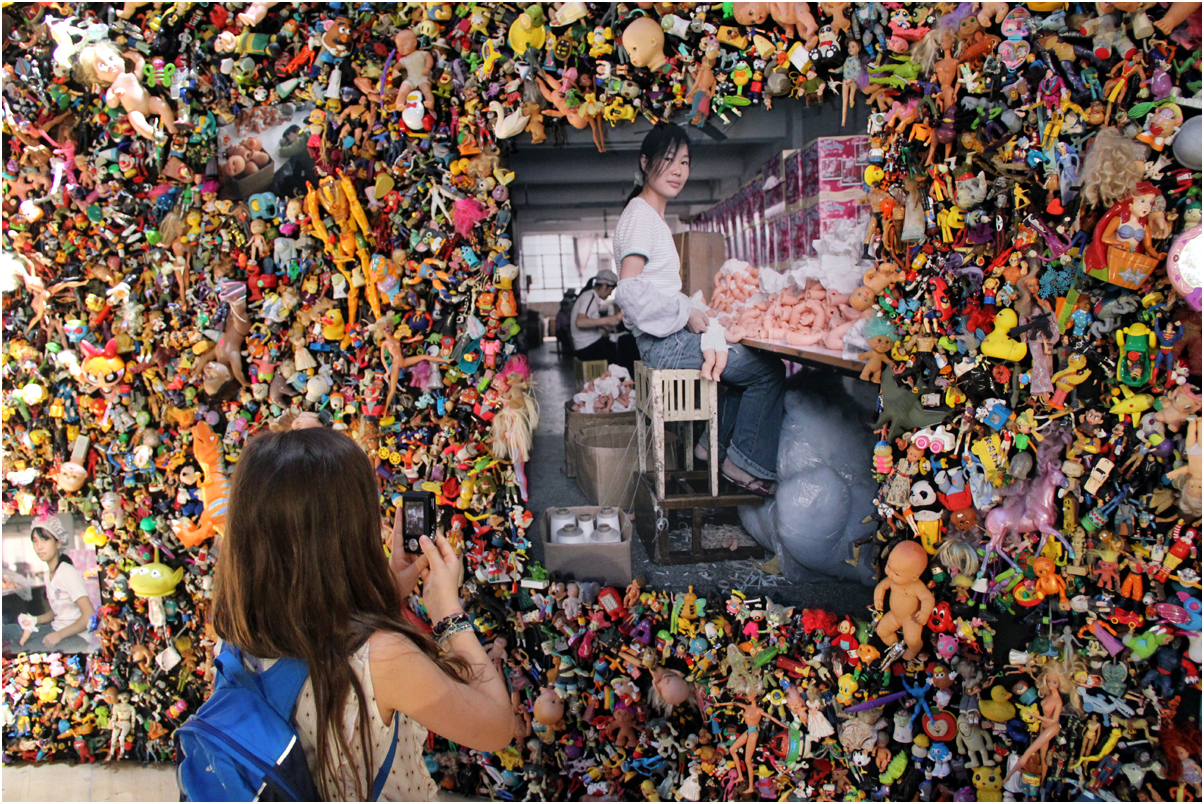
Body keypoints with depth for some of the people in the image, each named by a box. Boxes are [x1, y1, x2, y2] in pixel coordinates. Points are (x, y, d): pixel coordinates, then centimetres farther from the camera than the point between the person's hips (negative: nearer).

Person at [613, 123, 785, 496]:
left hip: (674, 336, 10)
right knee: (769, 369, -5)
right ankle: (744, 463, 4)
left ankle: (715, 444, 23)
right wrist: (687, 314, -18)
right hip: (666, 343, -10)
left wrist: (710, 339, 6)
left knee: (749, 360, 23)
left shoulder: (654, 217, 18)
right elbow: (629, 289, -26)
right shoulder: (640, 215, -14)